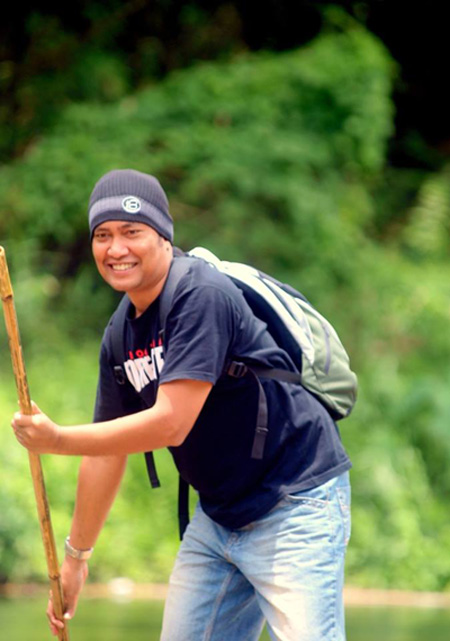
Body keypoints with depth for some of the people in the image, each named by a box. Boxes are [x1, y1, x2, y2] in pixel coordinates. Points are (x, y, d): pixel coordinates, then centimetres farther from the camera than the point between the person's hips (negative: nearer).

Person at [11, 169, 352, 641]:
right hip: (218, 513, 9)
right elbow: (107, 453, 16)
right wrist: (75, 555, 19)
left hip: (295, 506, -9)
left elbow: (170, 424, -24)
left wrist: (56, 440, -18)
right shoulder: (119, 338, 7)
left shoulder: (202, 297, -19)